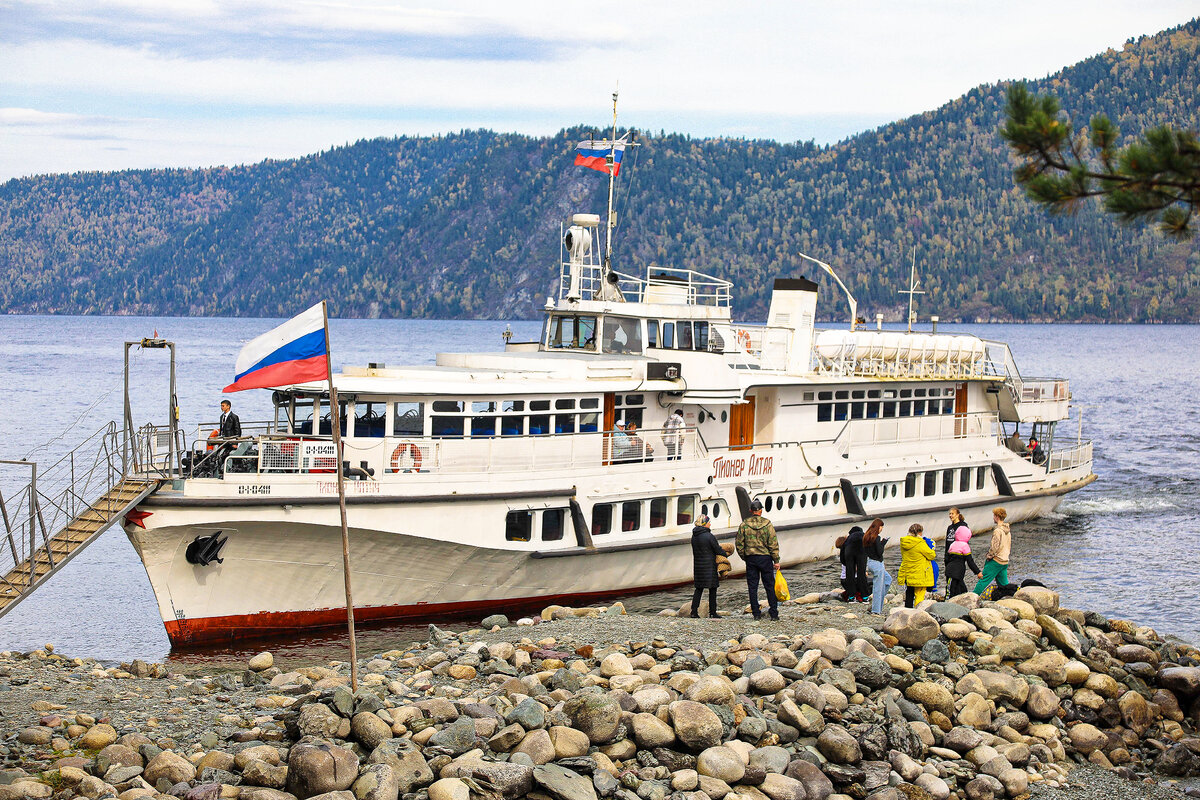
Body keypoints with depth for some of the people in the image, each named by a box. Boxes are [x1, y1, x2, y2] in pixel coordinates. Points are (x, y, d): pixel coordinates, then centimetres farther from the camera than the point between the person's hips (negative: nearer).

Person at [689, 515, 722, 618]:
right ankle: (712, 612, 7)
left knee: (698, 589, 12)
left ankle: (694, 611, 5)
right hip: (709, 566, -6)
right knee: (712, 590, 4)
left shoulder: (694, 536, 7)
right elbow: (718, 551, -9)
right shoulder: (709, 536, -15)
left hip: (698, 566, 6)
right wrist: (725, 554, 12)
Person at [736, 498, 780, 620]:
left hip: (750, 559, 1)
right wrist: (776, 560, 0)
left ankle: (756, 613, 6)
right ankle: (774, 613, 4)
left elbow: (739, 544, 2)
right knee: (770, 586, 5)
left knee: (752, 587, 6)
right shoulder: (767, 524, -5)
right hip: (765, 557, -1)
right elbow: (773, 544, -5)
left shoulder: (744, 525, -1)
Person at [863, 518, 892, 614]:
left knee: (888, 579, 24)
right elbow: (880, 552, -19)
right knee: (878, 587, 0)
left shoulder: (866, 537, 7)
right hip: (877, 564, -9)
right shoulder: (877, 538, -19)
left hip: (870, 562, 9)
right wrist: (883, 543, -7)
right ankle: (876, 610, 5)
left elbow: (864, 552, 12)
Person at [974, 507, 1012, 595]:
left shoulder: (998, 530, -15)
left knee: (983, 580, -6)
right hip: (1005, 561, 8)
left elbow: (994, 547, -18)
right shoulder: (1008, 531, 12)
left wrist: (988, 557, -7)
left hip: (996, 561, -8)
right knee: (1004, 584, 12)